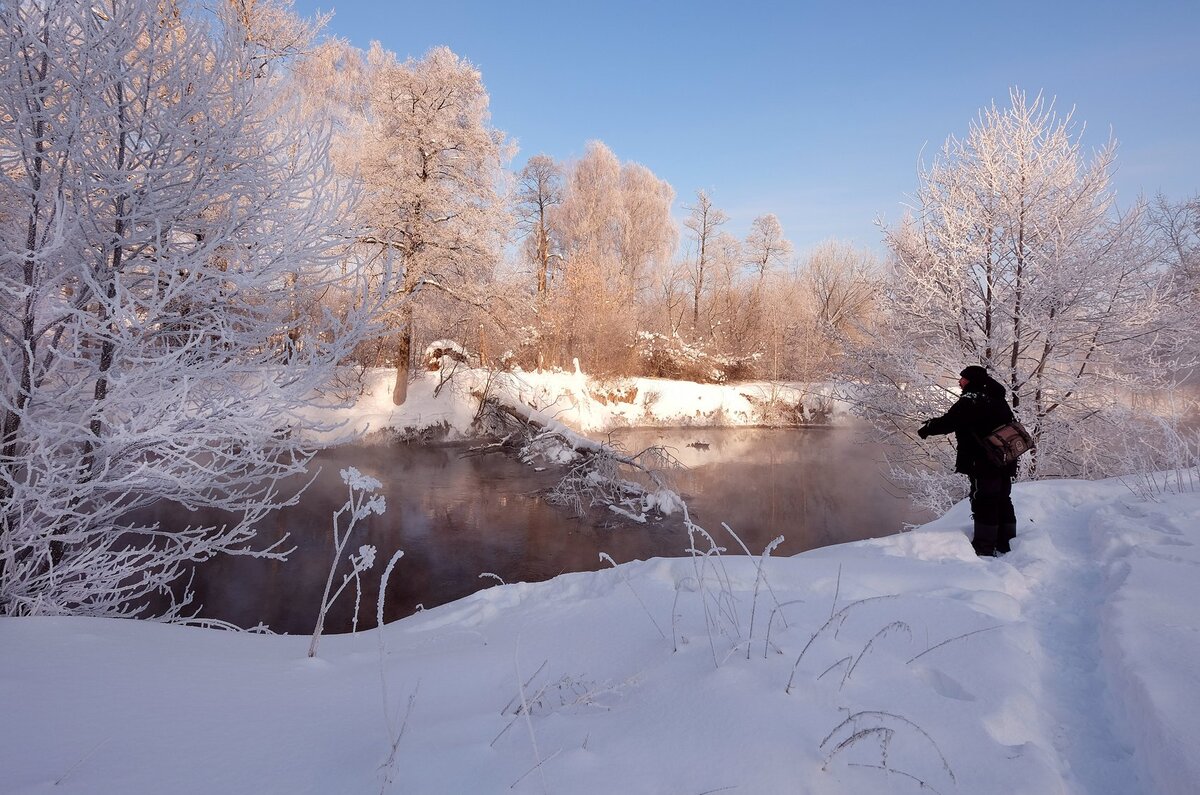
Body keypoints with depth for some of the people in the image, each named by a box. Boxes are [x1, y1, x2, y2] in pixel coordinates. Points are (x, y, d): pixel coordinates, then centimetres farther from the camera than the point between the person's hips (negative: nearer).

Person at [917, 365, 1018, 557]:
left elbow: (949, 421, -15)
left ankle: (984, 549, 1)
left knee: (984, 502, -3)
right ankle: (1006, 544, 24)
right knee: (1003, 501, 15)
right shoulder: (996, 399, 14)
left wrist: (927, 429, 0)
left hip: (984, 464, -9)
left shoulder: (971, 400, -15)